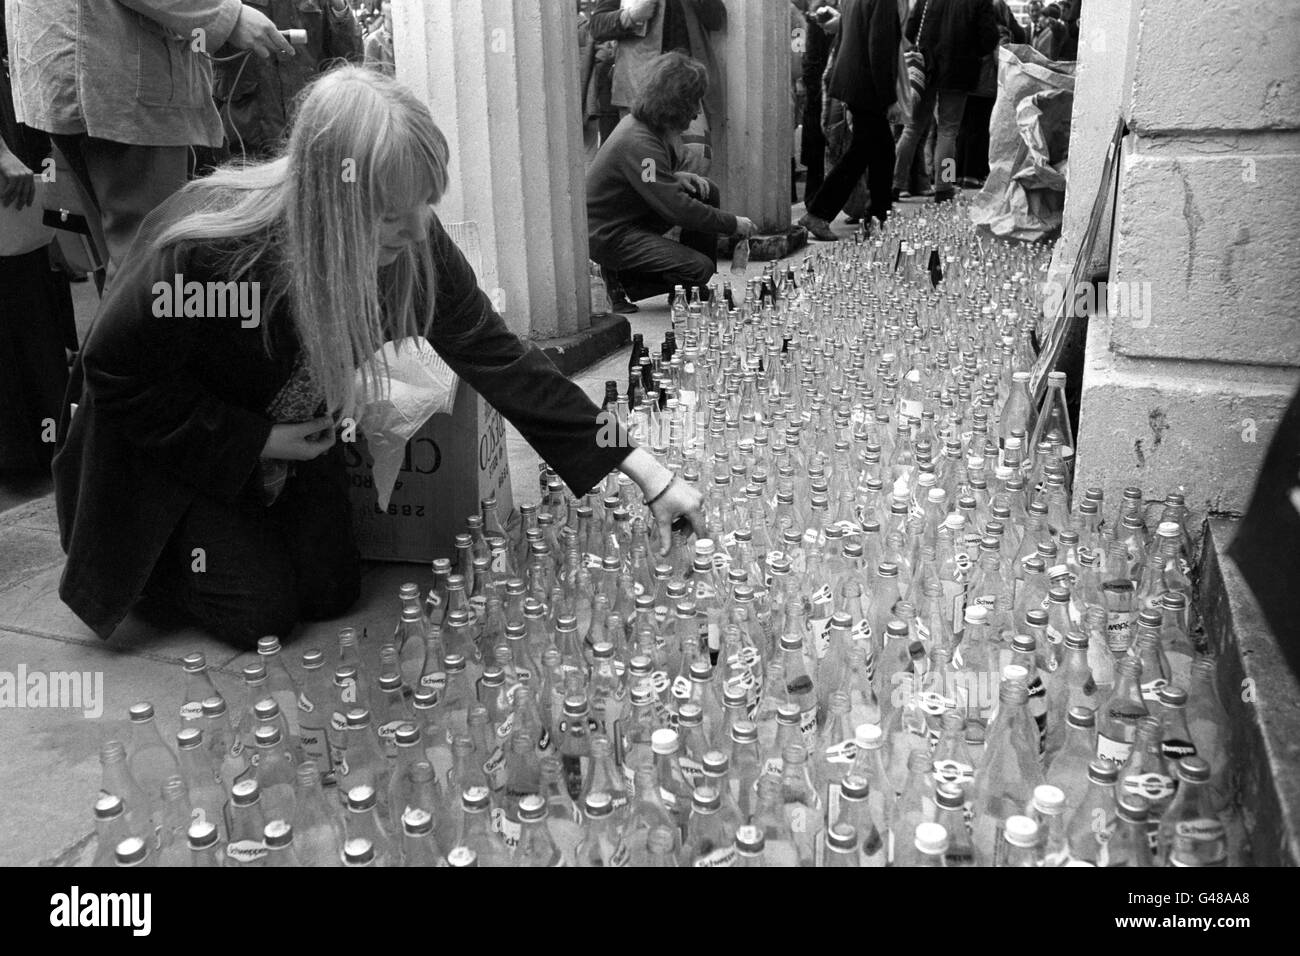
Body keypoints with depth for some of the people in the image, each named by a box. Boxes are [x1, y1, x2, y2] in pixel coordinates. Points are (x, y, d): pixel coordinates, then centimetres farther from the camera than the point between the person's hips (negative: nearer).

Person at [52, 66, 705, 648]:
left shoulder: (413, 241, -23)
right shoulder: (204, 247, -37)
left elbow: (494, 354, -20)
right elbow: (115, 371, -22)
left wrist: (644, 472, -22)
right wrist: (253, 442, -25)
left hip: (290, 431, 5)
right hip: (172, 441, -4)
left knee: (331, 593, -1)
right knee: (260, 612, -8)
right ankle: (122, 556, 19)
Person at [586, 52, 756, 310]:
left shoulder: (639, 123, 4)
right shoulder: (638, 143, -27)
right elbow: (676, 208, -29)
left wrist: (676, 177, 0)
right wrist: (733, 224, -19)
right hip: (608, 235, -10)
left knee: (707, 192, 4)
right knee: (699, 268, -20)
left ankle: (696, 289, 10)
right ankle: (621, 282, -2)